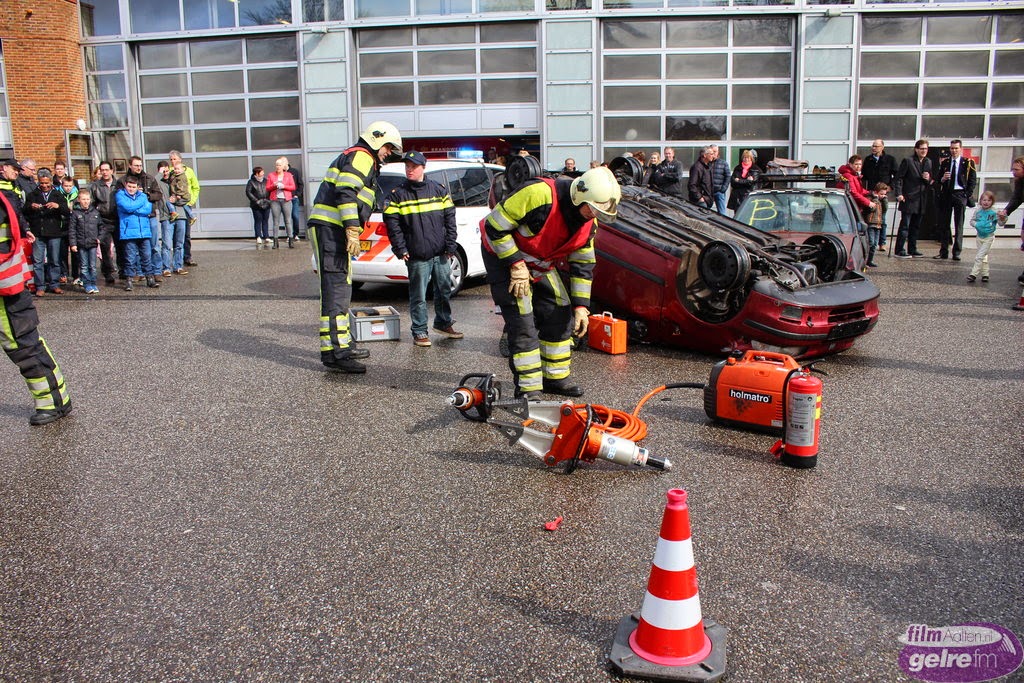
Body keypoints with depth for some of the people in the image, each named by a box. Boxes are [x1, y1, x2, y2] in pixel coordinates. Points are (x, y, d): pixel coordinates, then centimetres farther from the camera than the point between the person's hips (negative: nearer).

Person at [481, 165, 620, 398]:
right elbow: (494, 227, -28)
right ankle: (528, 388, -2)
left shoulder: (589, 222, -9)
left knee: (560, 315, 6)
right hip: (503, 256, -7)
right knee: (522, 321, -12)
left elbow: (583, 265, 0)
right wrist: (516, 265, -25)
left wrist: (581, 306, -4)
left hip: (541, 264, 8)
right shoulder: (539, 194, -34)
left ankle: (555, 377, 20)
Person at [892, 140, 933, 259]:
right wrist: (899, 193, -16)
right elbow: (898, 178, -8)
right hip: (908, 198, -6)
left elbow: (929, 181, 21)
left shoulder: (928, 162, 14)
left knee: (915, 226, 11)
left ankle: (912, 249, 18)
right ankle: (899, 250, -4)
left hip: (921, 199, 6)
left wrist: (928, 179, -3)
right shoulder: (908, 161, -5)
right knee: (905, 225, -7)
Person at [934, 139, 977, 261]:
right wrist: (943, 179, -9)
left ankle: (956, 252, 0)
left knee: (959, 225, -2)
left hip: (960, 195, -3)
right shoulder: (944, 163, 12)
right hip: (946, 195, 3)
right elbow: (938, 180, 13)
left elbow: (973, 180, 3)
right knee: (944, 224, 2)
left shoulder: (968, 163, 4)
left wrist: (967, 195, -5)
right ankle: (944, 251, 7)